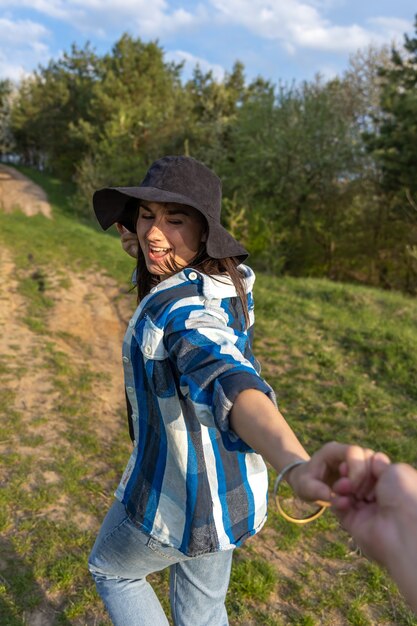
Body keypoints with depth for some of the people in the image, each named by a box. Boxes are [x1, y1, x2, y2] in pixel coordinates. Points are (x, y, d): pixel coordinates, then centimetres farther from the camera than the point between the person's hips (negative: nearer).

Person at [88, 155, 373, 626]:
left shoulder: (181, 307, -30)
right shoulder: (230, 281, -3)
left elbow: (233, 384, -51)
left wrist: (296, 464, -69)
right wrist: (143, 252, 4)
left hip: (176, 503, -7)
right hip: (229, 491, 7)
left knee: (110, 569, 28)